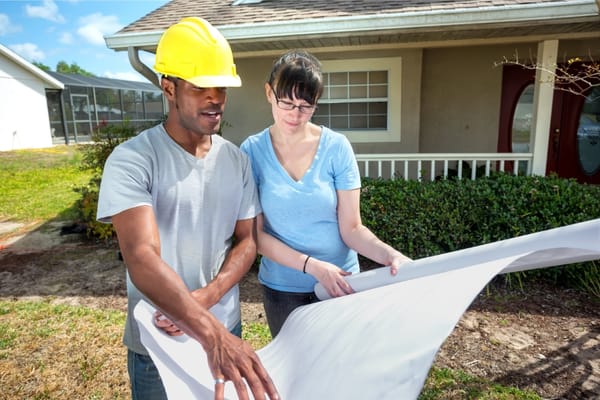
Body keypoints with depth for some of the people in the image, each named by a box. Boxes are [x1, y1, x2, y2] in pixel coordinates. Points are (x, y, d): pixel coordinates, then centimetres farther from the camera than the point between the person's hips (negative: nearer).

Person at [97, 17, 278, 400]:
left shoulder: (237, 160, -2)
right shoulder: (132, 161, -18)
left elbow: (247, 241, -1)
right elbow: (142, 258, -29)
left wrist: (205, 297, -18)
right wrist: (212, 334, -40)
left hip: (226, 330, 4)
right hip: (158, 343, -4)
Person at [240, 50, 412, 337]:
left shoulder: (337, 147, -11)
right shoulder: (252, 151, -10)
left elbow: (351, 228, -10)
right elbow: (256, 233, -11)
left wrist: (389, 255, -28)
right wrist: (312, 265, -21)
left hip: (339, 283, 0)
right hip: (281, 288, 1)